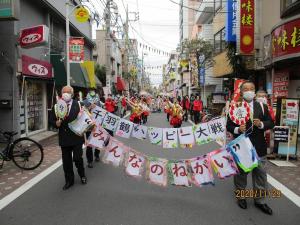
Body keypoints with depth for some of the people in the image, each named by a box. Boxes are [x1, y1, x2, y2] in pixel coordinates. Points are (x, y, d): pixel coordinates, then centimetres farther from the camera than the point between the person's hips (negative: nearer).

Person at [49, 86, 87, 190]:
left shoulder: (78, 104, 0)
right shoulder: (56, 106, 7)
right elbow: (51, 120, 6)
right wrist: (56, 123, -14)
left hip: (77, 137, -3)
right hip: (64, 138, 3)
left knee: (77, 158, -3)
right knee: (66, 161, 10)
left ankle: (82, 175, 27)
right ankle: (69, 181, 28)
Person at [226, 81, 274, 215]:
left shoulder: (262, 106, 4)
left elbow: (271, 123, 4)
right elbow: (229, 126, -3)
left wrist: (261, 124, -16)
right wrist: (237, 129, -22)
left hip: (259, 147, 2)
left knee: (260, 173, 10)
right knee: (241, 173, 13)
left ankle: (259, 200, 27)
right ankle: (241, 196, 32)